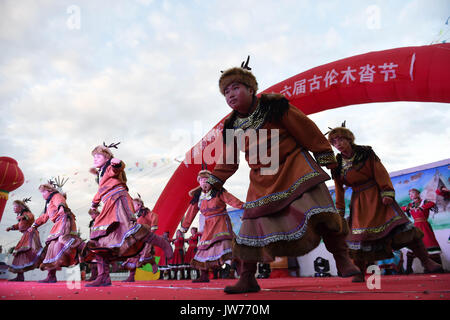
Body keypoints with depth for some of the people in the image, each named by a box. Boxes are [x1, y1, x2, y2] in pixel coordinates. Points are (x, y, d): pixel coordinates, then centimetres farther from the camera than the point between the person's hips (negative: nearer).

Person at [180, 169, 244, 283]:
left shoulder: (218, 191, -6)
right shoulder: (197, 197, 6)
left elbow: (231, 199, -16)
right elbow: (191, 212, 13)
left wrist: (244, 206, -30)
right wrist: (184, 226, 19)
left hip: (221, 221, -5)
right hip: (208, 225, 5)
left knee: (224, 240, -24)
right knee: (204, 247, 4)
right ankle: (204, 276, 16)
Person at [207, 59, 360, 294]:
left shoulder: (273, 105, -7)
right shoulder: (232, 126, 7)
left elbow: (306, 129, -2)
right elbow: (228, 160, 19)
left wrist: (325, 156, 1)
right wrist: (214, 182, 21)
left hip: (294, 167, -4)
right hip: (262, 181, 4)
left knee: (319, 210, -19)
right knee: (253, 220, 1)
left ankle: (342, 259, -3)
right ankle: (247, 279, 12)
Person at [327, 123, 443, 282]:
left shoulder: (366, 153, -2)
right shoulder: (337, 165, 3)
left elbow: (380, 172, -7)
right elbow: (339, 190, 11)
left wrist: (387, 192, -20)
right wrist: (339, 212, 12)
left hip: (377, 196, -2)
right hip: (359, 202, 2)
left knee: (398, 224, -13)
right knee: (360, 234, -7)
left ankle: (426, 261, -5)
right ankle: (360, 274, 2)